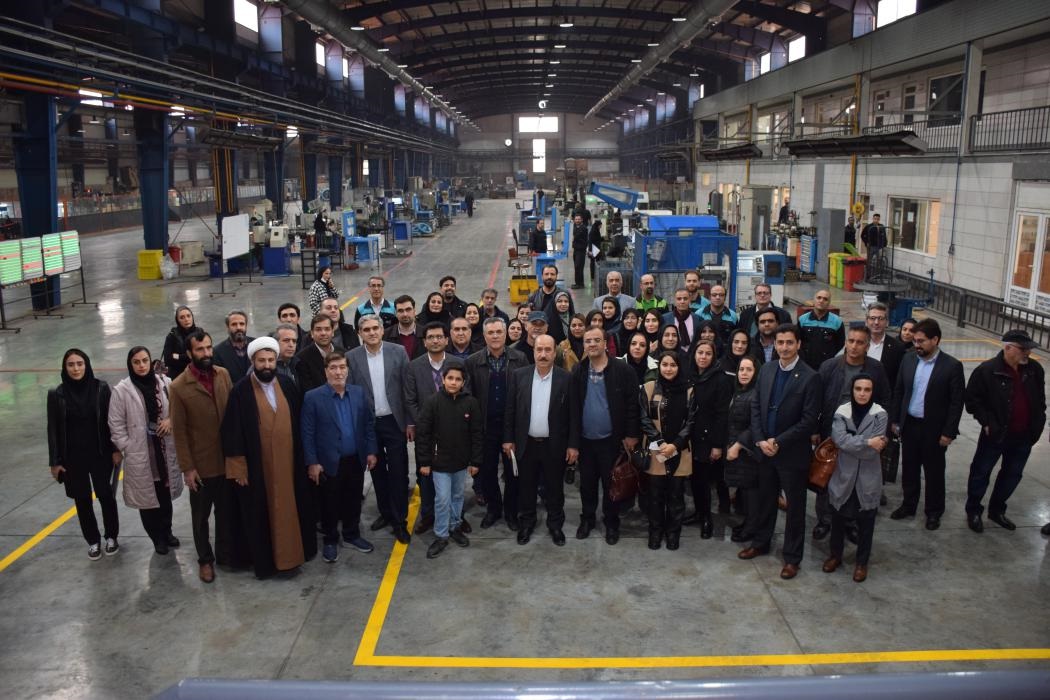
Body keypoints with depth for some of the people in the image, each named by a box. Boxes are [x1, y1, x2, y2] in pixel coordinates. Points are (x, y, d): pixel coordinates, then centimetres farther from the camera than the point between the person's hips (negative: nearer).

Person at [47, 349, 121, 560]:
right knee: (82, 500, 10)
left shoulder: (101, 388, -6)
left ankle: (111, 537, 25)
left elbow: (111, 421, -2)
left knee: (106, 495, 6)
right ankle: (93, 541, 25)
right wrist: (55, 461, -2)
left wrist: (116, 449, -4)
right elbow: (53, 429, -1)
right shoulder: (57, 394, -5)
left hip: (100, 454, -1)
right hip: (72, 457, 1)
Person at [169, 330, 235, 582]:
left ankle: (225, 553, 36)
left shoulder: (223, 375, -4)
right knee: (201, 516, 15)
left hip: (227, 459, 3)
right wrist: (187, 467, -10)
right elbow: (179, 431, -10)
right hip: (201, 464, -3)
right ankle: (205, 559, 33)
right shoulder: (179, 386, -14)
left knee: (226, 512, 17)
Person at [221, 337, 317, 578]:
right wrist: (238, 467, -10)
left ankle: (291, 554, 28)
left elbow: (298, 423, 8)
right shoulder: (240, 391, -9)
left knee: (289, 509, 13)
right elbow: (233, 432, -8)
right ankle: (265, 560, 19)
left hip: (288, 462, 4)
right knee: (262, 513, 6)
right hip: (257, 466, -3)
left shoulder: (287, 386, 3)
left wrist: (302, 456, 7)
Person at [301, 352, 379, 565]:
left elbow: (369, 424, 8)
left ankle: (352, 535, 35)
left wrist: (371, 451, 5)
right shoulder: (313, 397, -10)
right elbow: (307, 433, -9)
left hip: (356, 460, 3)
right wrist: (312, 462, -11)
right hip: (329, 462, -3)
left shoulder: (359, 393, 2)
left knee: (353, 500, 16)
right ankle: (330, 541, 27)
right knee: (330, 504, 10)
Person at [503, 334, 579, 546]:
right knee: (526, 488, 14)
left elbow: (573, 414, -5)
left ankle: (555, 524, 29)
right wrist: (508, 439, 1)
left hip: (555, 445, -1)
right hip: (525, 444, 1)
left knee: (554, 488, 12)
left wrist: (573, 444, -6)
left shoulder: (567, 378, -7)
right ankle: (526, 523, 32)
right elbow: (510, 410, 2)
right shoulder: (518, 375, -2)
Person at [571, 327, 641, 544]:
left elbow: (632, 404, -7)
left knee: (611, 483, 10)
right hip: (584, 439, 3)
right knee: (587, 483, 16)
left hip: (611, 439, -3)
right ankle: (587, 518, 33)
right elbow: (572, 405, 2)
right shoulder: (578, 371, 1)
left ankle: (611, 522, 27)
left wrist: (631, 434, -9)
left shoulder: (622, 369, -9)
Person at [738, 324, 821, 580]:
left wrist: (779, 442, -17)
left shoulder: (810, 377, -14)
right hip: (765, 449, 5)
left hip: (793, 453, -5)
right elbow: (756, 407, 5)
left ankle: (792, 557, 22)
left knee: (795, 506, 9)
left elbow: (809, 420, -16)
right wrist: (760, 440, -7)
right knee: (765, 499, 19)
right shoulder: (766, 370, 2)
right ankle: (761, 543, 36)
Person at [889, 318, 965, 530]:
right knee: (909, 468, 16)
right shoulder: (908, 359, -2)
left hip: (934, 429, -4)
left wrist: (948, 432, -11)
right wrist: (894, 420, 6)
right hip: (909, 424, 4)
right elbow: (898, 391, 7)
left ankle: (934, 511, 28)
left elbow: (957, 402, -10)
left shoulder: (952, 366, -14)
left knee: (934, 472, 11)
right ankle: (909, 505, 33)